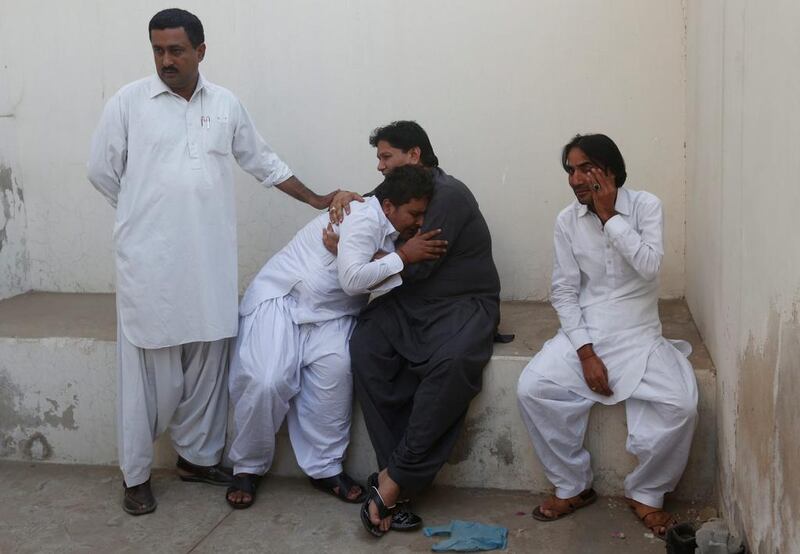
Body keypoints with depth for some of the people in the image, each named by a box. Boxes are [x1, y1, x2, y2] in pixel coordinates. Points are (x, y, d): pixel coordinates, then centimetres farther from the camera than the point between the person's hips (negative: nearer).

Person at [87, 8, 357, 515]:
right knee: (149, 370, 0)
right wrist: (148, 213, 10)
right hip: (149, 261, -3)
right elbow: (102, 171, 7)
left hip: (211, 261, 3)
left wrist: (316, 200, 17)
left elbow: (264, 162, 18)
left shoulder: (226, 104, 9)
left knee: (208, 364, 9)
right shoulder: (129, 102, 0)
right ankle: (136, 474, 13)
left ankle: (198, 456, 25)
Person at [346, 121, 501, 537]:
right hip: (408, 305, 6)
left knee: (452, 360, -37)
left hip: (463, 305, -6)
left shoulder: (448, 195, -11)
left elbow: (415, 265, -18)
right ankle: (397, 479, -26)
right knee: (364, 346, -25)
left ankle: (393, 480, -30)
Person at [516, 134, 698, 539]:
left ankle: (646, 494, 0)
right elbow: (564, 293, -2)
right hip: (584, 333, 2)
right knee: (531, 389, -22)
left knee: (681, 404, -26)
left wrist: (609, 215, -19)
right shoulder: (567, 221, 0)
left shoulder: (645, 206, -5)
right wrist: (586, 353, -12)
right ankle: (573, 486, -2)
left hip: (638, 335, -1)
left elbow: (649, 266, -21)